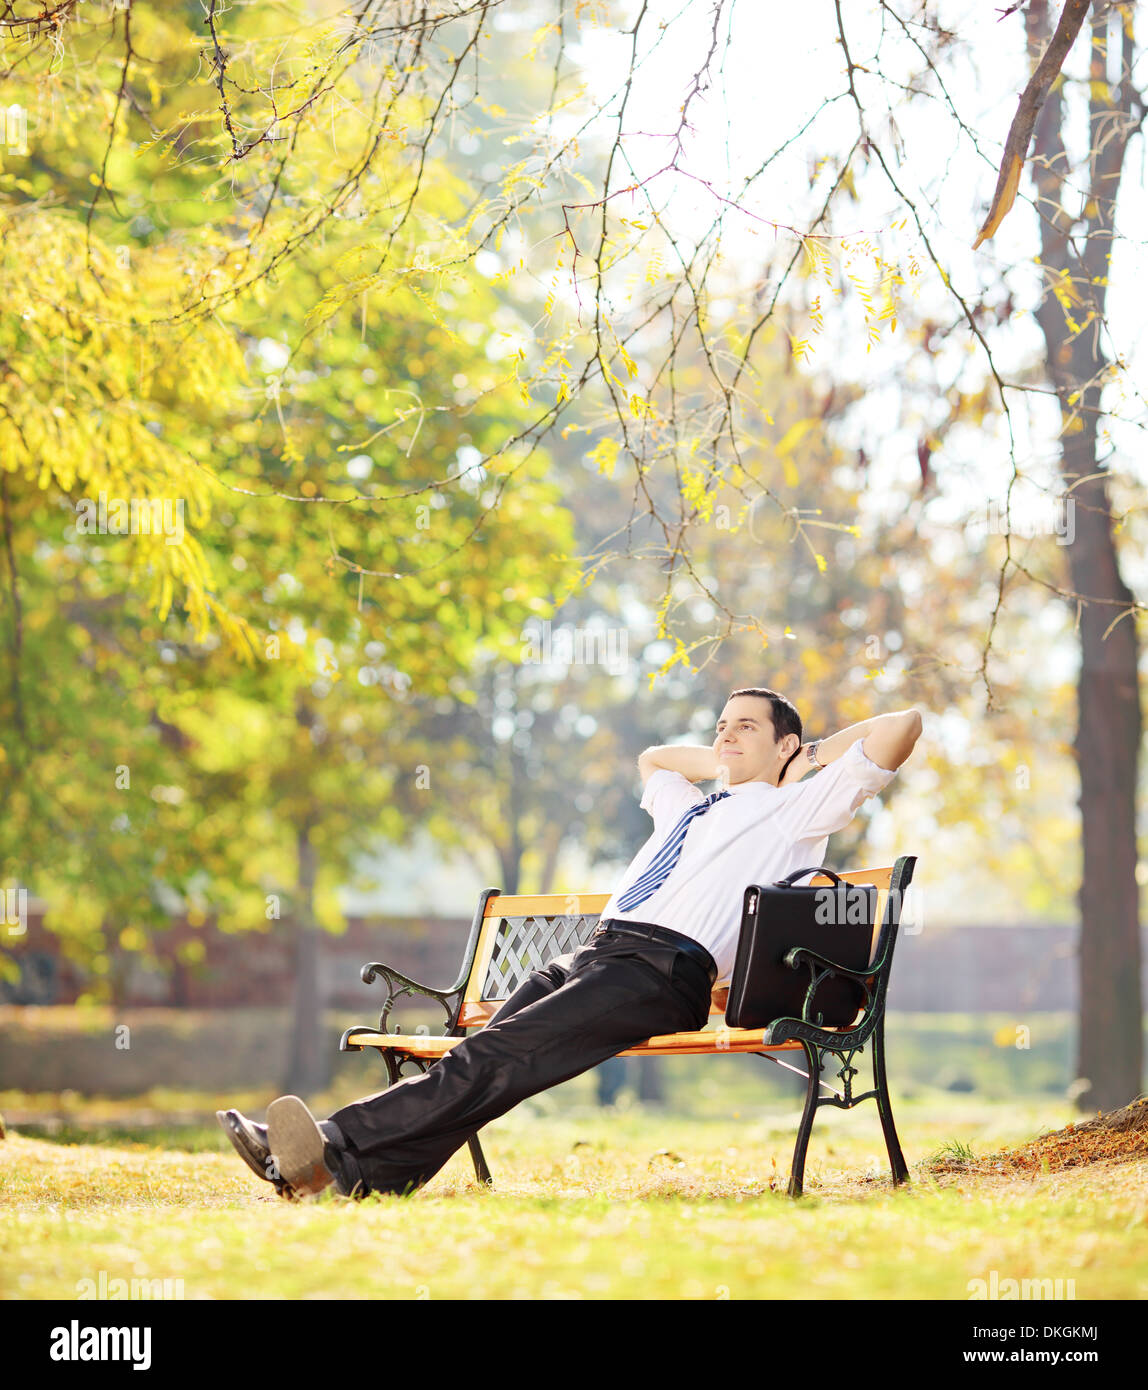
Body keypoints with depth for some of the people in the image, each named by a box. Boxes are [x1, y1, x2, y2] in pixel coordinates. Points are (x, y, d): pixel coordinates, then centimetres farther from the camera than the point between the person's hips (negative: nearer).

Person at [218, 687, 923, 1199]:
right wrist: (724, 763, 45)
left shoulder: (798, 806, 13)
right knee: (483, 1054, -20)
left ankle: (337, 1154, -41)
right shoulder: (693, 806, 36)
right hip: (594, 953, 8)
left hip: (664, 972, -8)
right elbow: (653, 758, 59)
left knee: (496, 1057, -27)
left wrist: (815, 753, 17)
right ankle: (372, 1175, -38)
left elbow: (903, 726, 4)